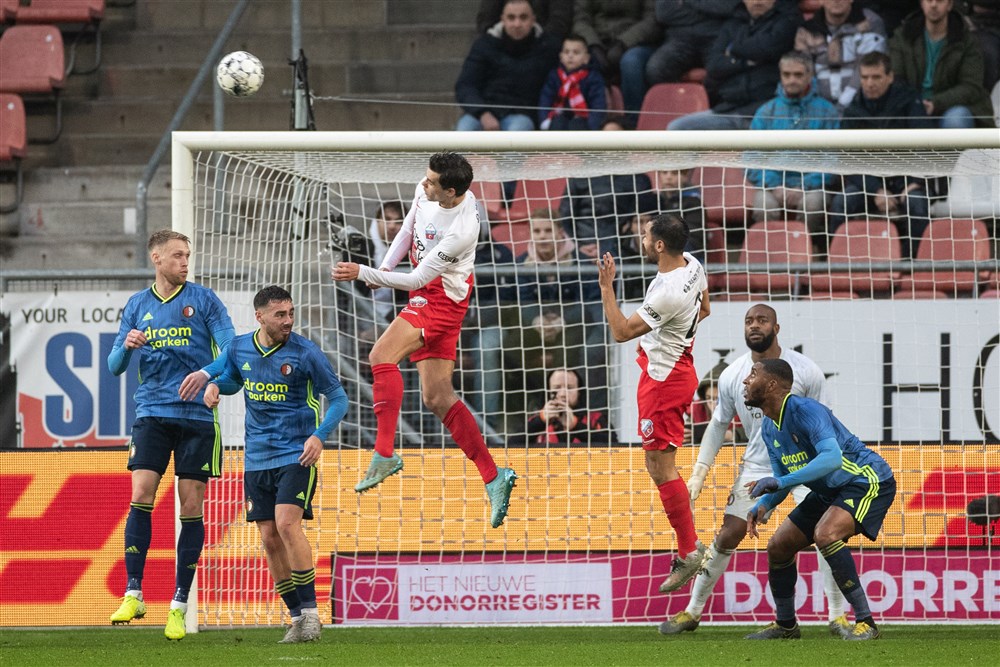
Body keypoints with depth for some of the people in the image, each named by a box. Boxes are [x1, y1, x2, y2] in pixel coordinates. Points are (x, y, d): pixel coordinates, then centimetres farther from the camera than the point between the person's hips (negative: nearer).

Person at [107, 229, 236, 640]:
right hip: (152, 413, 1)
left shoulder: (203, 299, 4)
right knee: (141, 495, -14)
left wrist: (206, 373, -23)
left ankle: (180, 604, 4)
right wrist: (127, 345, -10)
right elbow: (115, 366, 13)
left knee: (191, 505, -2)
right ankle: (133, 594, -9)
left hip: (197, 415, -1)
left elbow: (231, 350, -3)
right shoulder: (137, 306, 12)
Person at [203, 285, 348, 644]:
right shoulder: (239, 348, 3)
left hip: (296, 454, -5)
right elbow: (230, 379, 23)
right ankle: (297, 617, 12)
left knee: (287, 522, -21)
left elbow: (338, 397, -3)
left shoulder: (305, 352, -9)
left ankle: (311, 610, -14)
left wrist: (320, 435, -19)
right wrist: (214, 385, -1)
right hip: (257, 459, 5)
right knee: (270, 540, 2)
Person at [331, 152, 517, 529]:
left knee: (381, 356, -25)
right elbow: (409, 230, 15)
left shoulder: (461, 231, -29)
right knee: (437, 399, 7)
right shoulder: (426, 192, -6)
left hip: (439, 299, -9)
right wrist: (384, 269, 2)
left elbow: (417, 279, -23)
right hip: (427, 296, 9)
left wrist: (362, 273, -21)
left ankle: (385, 454, -26)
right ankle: (493, 478, 11)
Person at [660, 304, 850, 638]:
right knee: (728, 535, 0)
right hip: (756, 465, 2)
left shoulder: (805, 370, -15)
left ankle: (837, 617, -5)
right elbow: (718, 424, 5)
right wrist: (699, 472, -1)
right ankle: (692, 612, 13)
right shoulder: (731, 376, -7)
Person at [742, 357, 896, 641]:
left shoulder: (805, 410, -26)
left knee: (825, 534, -33)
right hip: (829, 491, 10)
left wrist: (781, 482, -41)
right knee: (778, 547, 8)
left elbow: (832, 458, -39)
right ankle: (785, 625, 28)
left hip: (868, 481, -10)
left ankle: (865, 622, -25)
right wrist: (763, 505, -9)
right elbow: (782, 478, 13)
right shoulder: (769, 427, 4)